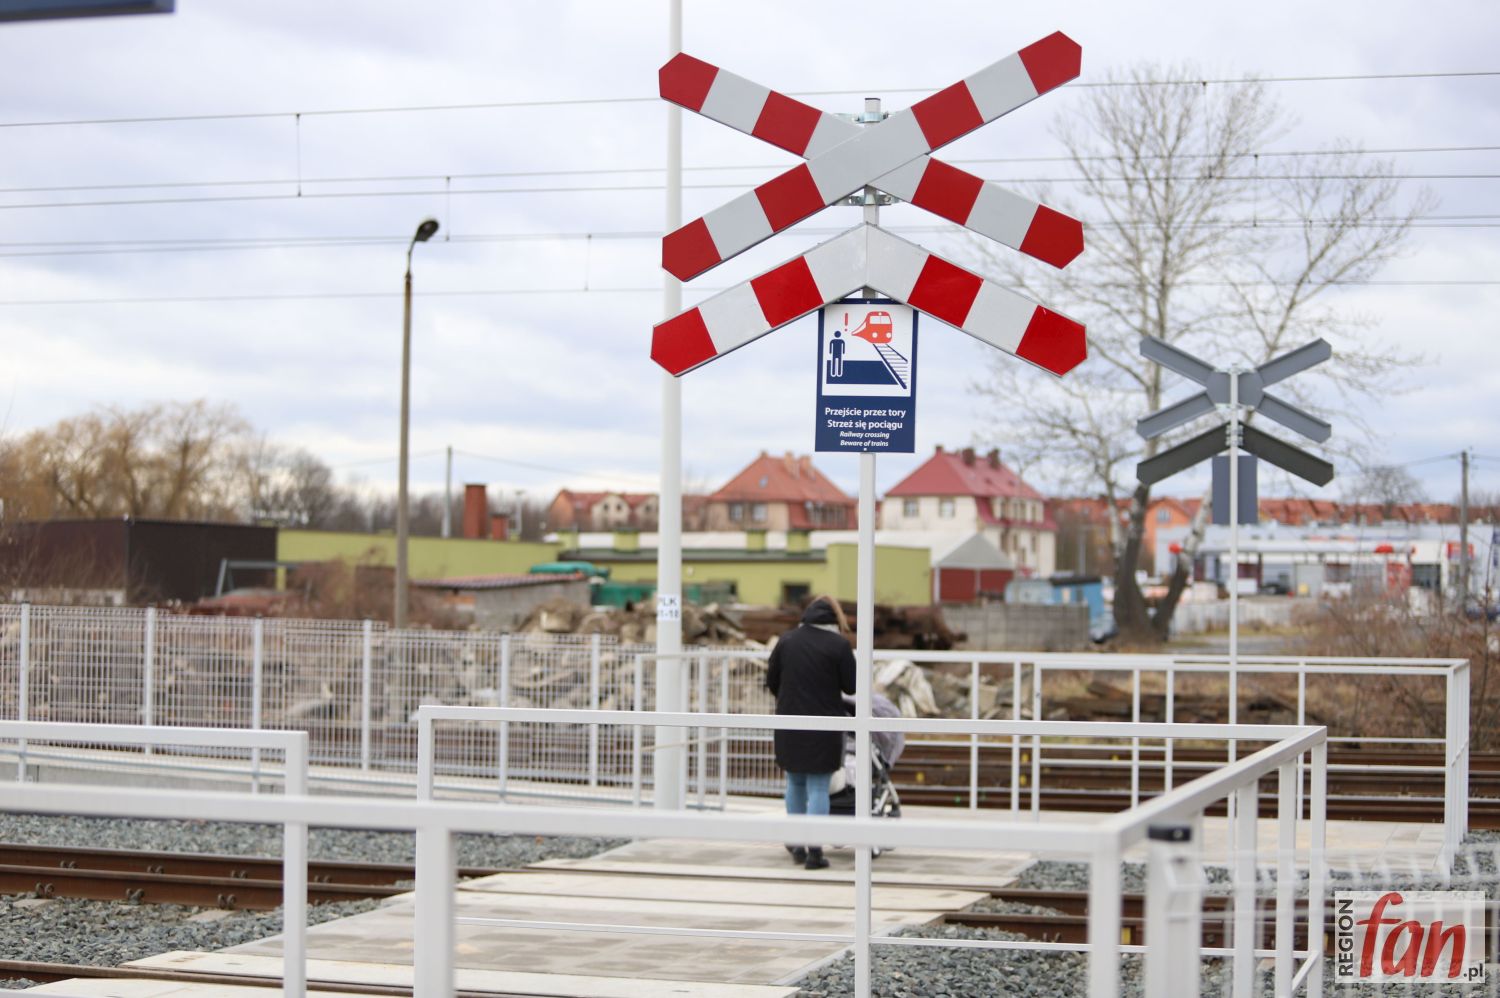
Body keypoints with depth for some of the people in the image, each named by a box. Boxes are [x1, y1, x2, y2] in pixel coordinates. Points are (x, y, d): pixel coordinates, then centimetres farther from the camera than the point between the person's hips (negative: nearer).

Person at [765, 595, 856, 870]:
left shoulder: (787, 640, 1)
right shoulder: (839, 644, -9)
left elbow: (771, 681, 8)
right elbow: (850, 686, -5)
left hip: (789, 724, 3)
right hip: (824, 725, -3)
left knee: (795, 783, 18)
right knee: (818, 787, 2)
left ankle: (797, 845, 24)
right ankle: (814, 850, -3)